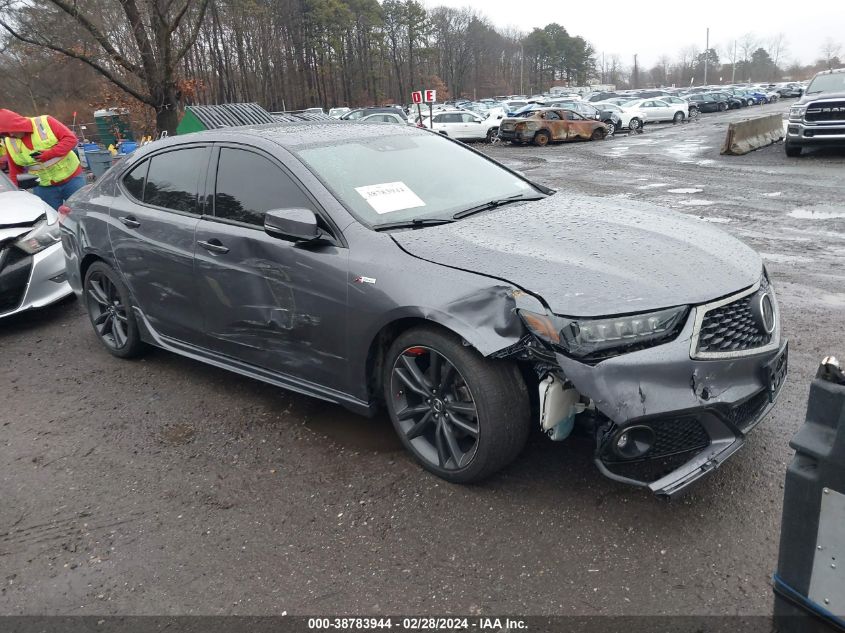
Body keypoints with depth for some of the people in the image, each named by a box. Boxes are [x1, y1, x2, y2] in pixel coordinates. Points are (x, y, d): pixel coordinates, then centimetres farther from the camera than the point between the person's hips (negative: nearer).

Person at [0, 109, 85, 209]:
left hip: (72, 178, -3)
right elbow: (15, 171, 10)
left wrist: (50, 153, -23)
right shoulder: (9, 143, 3)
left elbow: (71, 138, -15)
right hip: (43, 188, 3)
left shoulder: (45, 122, -11)